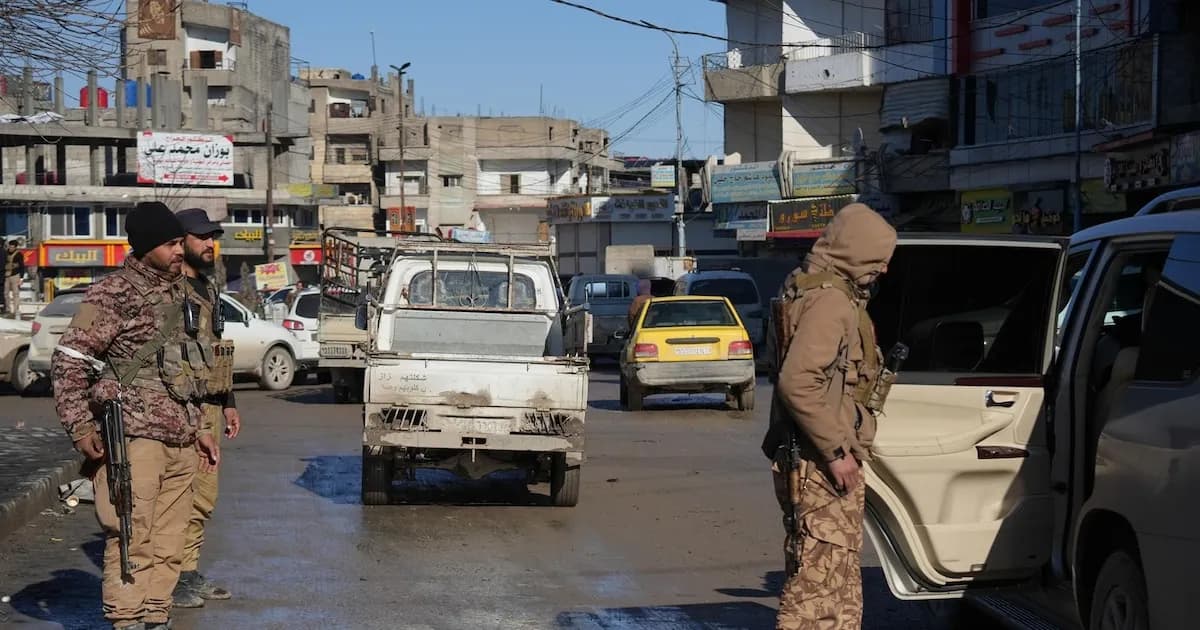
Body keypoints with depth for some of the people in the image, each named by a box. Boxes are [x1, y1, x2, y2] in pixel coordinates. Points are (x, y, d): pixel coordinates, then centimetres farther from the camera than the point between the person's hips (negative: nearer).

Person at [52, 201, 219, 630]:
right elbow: (68, 361, -8)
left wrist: (196, 429, 26)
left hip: (179, 444, 8)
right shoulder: (114, 294, -6)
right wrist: (80, 425, -13)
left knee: (167, 545, 9)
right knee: (131, 539, -9)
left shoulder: (177, 293, 19)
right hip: (135, 438, -7)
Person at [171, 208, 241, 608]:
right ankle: (172, 580, -5)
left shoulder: (208, 288, 19)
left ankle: (190, 573, 20)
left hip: (210, 406, 9)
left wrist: (229, 403, 24)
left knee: (203, 496, 12)